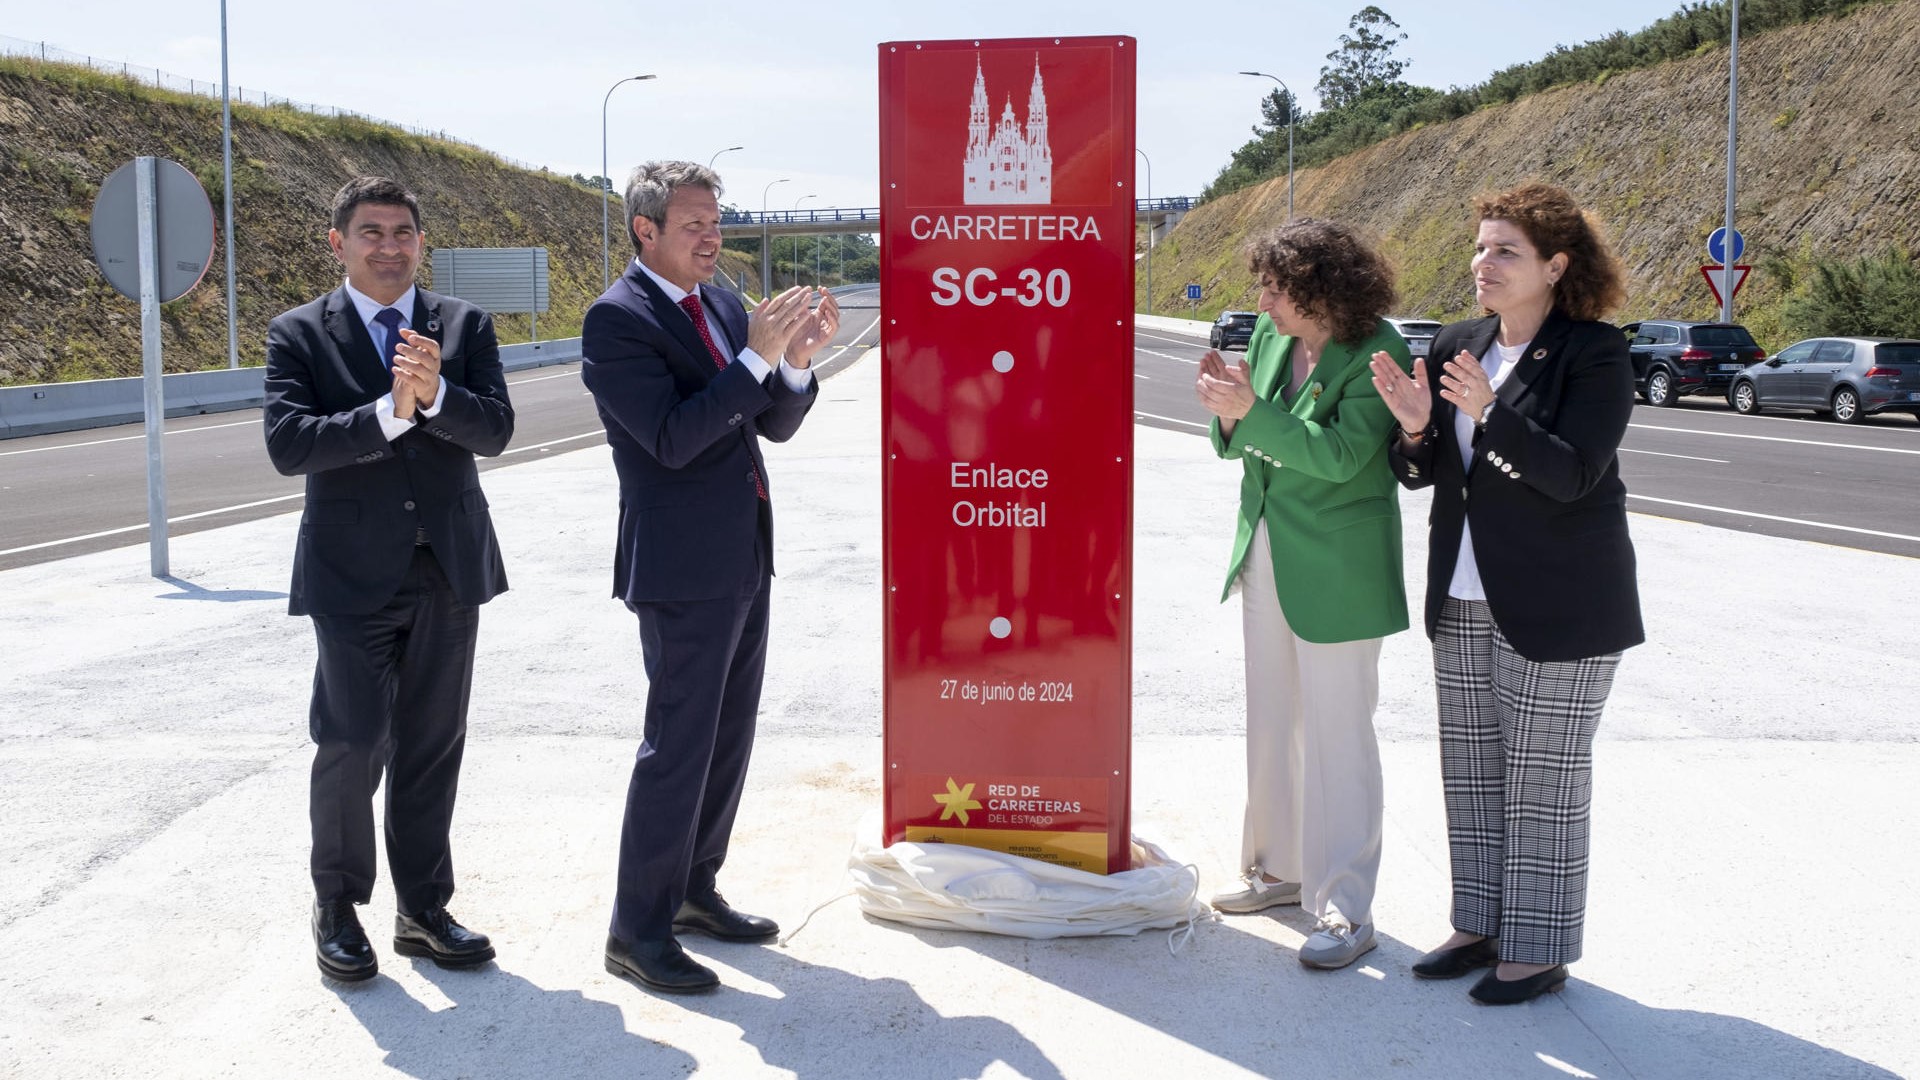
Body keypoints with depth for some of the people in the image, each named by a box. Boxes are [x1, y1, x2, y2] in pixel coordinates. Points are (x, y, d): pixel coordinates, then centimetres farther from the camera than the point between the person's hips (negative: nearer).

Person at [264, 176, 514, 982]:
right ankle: (337, 907, 21)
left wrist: (436, 394, -26)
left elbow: (496, 430, -7)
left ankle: (423, 909, 25)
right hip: (354, 574, -3)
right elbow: (287, 444, -15)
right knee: (352, 745, -2)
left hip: (449, 568, 3)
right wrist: (389, 412, -26)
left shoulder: (465, 326, 5)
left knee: (433, 747, 11)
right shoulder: (299, 334, -1)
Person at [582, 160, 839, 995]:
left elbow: (776, 424, 11)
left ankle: (694, 889, 32)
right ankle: (638, 931, 9)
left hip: (743, 557, 8)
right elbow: (672, 438, -22)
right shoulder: (617, 318, -13)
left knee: (729, 734, 16)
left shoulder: (722, 306, 11)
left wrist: (797, 360, -8)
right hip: (682, 564, -8)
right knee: (678, 742, -3)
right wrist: (756, 355, -24)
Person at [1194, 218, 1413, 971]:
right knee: (1271, 723, 18)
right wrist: (1228, 411, -12)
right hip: (1265, 552, 8)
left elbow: (1341, 454, -26)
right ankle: (1279, 867, 34)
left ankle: (1345, 910, 7)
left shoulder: (1378, 353, -16)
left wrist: (1252, 410, -28)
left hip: (1335, 569, -8)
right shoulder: (1269, 335, 4)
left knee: (1336, 734, -2)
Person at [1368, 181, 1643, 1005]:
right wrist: (1416, 427, -13)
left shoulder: (1594, 353, -10)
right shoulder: (1457, 345, 8)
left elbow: (1572, 475, -19)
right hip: (1464, 598, 7)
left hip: (1558, 605, -6)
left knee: (1543, 780, 1)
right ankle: (1480, 925, 26)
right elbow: (1422, 473, 8)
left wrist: (1492, 413, -31)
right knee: (1471, 770, 13)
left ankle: (1540, 951, 14)